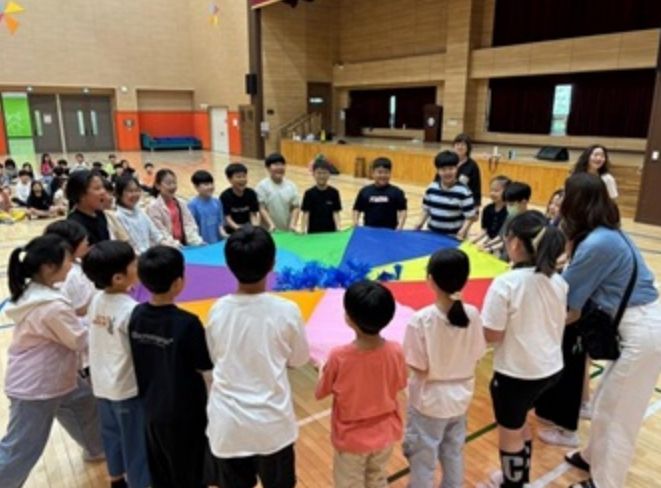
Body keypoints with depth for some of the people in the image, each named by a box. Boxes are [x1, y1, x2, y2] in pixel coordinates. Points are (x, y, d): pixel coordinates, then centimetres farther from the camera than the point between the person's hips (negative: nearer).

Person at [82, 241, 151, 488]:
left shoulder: (96, 300, -3)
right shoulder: (131, 310, -26)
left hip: (102, 384, 8)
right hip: (128, 387, -8)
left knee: (112, 433, 24)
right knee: (136, 442, 8)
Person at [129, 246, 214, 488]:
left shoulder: (136, 315, -9)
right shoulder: (186, 323, -27)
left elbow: (140, 358, 4)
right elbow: (205, 364, -16)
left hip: (151, 408, 6)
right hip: (184, 412, -5)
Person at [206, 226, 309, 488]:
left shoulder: (218, 310, -10)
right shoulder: (286, 311, -16)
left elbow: (214, 358, 5)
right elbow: (298, 359, -1)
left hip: (227, 424, 2)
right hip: (272, 422, -1)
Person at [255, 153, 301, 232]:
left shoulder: (291, 186, 2)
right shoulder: (262, 185, -8)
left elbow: (296, 207, 1)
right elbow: (261, 208, -13)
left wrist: (292, 224, -12)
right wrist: (271, 224, -23)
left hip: (287, 230, 4)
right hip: (269, 230, -4)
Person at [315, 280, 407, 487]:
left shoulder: (339, 356, -29)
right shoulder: (396, 351, -21)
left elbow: (320, 393, -13)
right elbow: (400, 385, -2)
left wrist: (323, 370, 4)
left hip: (352, 438, -2)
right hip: (385, 434, 3)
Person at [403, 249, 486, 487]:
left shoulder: (421, 320, -26)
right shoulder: (472, 314, -13)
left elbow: (419, 369, -20)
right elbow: (475, 358, -3)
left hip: (429, 403, -4)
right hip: (460, 398, 5)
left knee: (423, 462, 16)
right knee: (454, 456, 26)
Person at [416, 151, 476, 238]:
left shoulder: (463, 192, -12)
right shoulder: (431, 188, 3)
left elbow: (470, 217, -10)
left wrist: (463, 230, -24)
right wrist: (421, 223, 1)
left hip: (453, 238, -5)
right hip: (432, 234, 5)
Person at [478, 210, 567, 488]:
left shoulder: (506, 283, -24)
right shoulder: (558, 281, -3)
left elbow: (492, 335, -20)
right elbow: (558, 324, 9)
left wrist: (475, 323, -1)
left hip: (516, 373, -7)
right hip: (551, 368, 7)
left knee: (510, 432, 17)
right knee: (519, 422, 30)